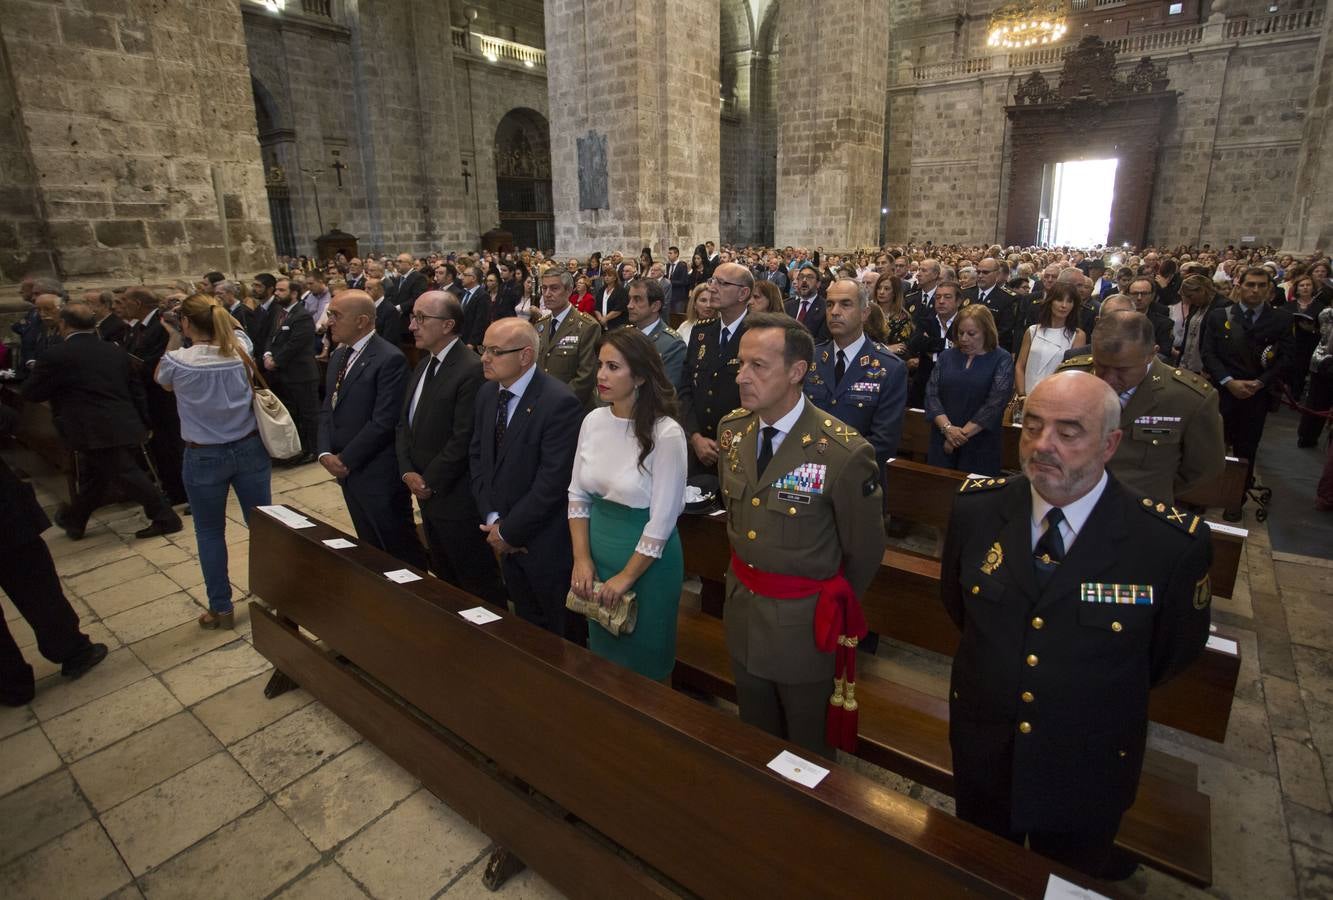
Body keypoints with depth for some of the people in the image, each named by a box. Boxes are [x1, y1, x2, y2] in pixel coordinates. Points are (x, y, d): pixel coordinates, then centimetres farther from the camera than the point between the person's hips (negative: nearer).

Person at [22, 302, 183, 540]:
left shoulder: (55, 356, -8)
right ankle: (73, 520, 35)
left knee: (129, 476, -3)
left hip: (96, 432, -7)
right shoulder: (115, 352, 11)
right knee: (93, 476, 20)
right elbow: (136, 389, 13)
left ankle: (166, 519, -1)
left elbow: (30, 393, 1)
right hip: (126, 427, 8)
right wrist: (143, 424, 19)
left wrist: (38, 372, 21)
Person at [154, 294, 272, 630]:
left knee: (210, 532, 12)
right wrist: (218, 310, 14)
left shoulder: (178, 361, -15)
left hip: (204, 457, -3)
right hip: (250, 448, 3)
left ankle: (221, 609, 21)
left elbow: (162, 381, 10)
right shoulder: (241, 351, -6)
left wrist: (173, 340, 12)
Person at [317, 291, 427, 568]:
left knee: (401, 550, 3)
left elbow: (383, 422, -21)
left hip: (378, 475, -8)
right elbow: (327, 409, 13)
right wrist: (325, 453, -2)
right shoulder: (338, 355, 12)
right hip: (346, 471, 8)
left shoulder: (390, 359, -17)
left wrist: (345, 460, -13)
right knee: (371, 549, 20)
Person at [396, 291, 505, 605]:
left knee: (478, 584, 5)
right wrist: (408, 472, -1)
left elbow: (463, 439, -22)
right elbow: (405, 423, 12)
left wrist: (430, 482, -13)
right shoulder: (424, 364, 11)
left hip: (456, 497, -9)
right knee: (444, 579, 23)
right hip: (426, 494, 9)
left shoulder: (471, 370, -20)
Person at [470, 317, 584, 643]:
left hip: (547, 544, -7)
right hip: (506, 541, 7)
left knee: (563, 636, 12)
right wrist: (492, 518, -3)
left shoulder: (560, 402, -23)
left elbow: (553, 480, -24)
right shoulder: (487, 393, 2)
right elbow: (477, 456, 8)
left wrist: (509, 531, -15)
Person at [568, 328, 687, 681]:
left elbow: (662, 519, -18)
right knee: (601, 655, 25)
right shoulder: (593, 420, -4)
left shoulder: (666, 434, -21)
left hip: (648, 560, -5)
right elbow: (577, 494, 4)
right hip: (597, 549, 6)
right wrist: (582, 559, -2)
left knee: (642, 663, 15)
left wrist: (626, 577, -12)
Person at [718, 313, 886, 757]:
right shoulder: (732, 430, -6)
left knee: (807, 746, 19)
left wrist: (835, 610, 4)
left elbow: (865, 551, -10)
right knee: (754, 739, 26)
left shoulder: (845, 453, -24)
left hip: (804, 619, -5)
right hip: (740, 608, 5)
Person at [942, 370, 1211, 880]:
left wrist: (1101, 702, 6)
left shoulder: (1173, 544, -23)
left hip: (1088, 776, -1)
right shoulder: (975, 509, -16)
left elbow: (1174, 652, -4)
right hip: (981, 753, 2)